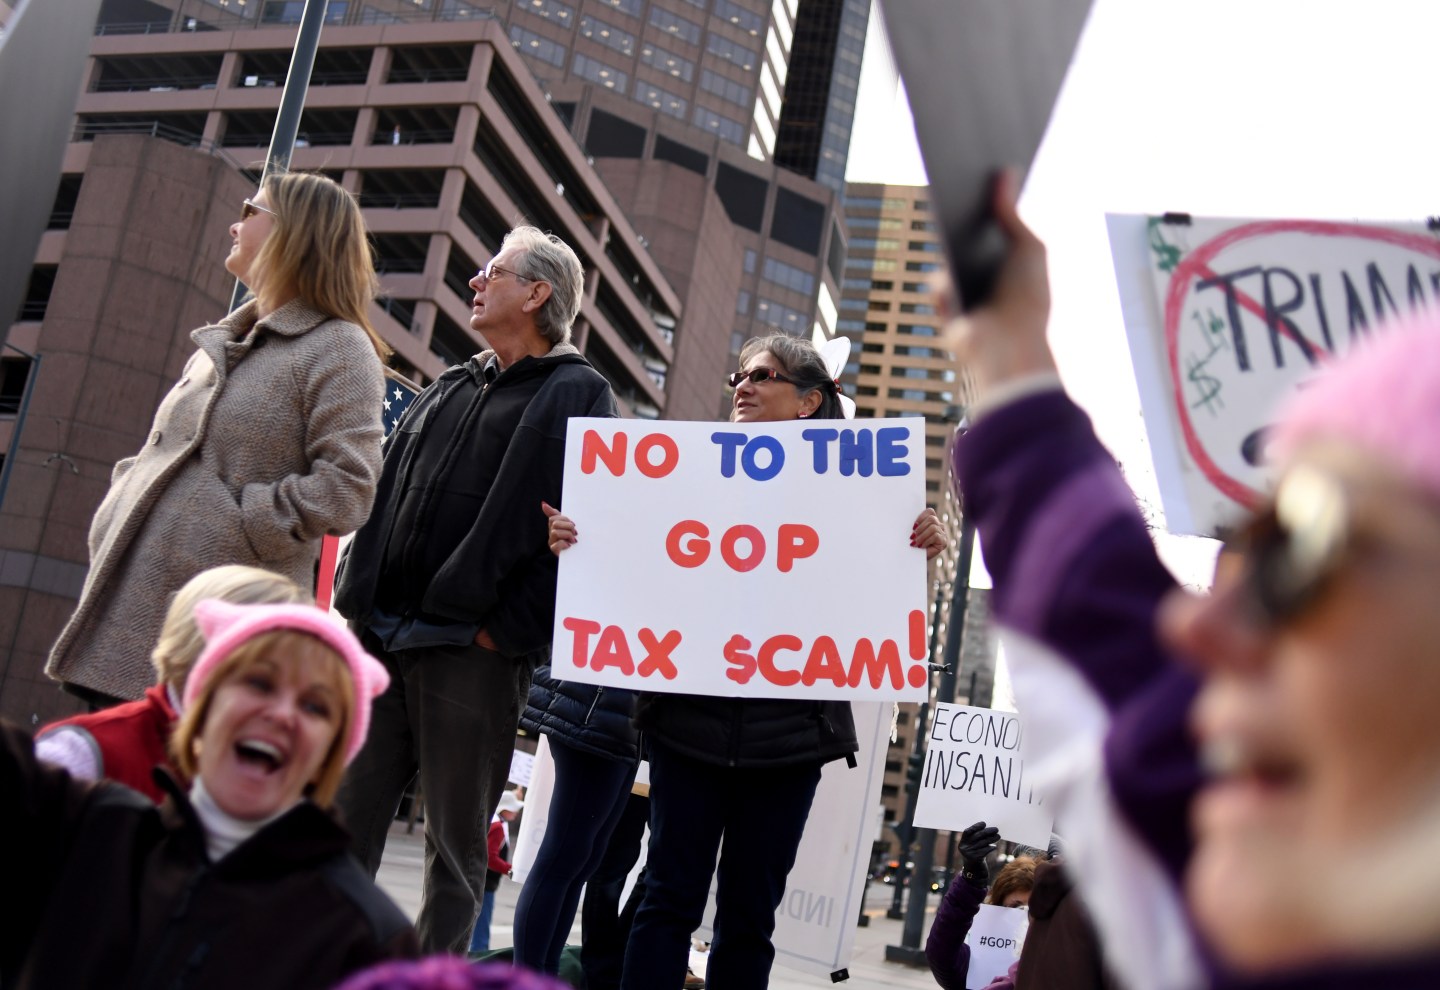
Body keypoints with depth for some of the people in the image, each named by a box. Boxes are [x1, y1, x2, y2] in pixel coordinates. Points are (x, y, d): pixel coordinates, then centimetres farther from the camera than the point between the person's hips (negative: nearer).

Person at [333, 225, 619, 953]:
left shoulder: (577, 395, 0)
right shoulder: (446, 392, 22)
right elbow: (382, 498, 21)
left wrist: (507, 631, -16)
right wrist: (357, 600, 9)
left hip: (471, 653, -6)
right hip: (381, 638, 6)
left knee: (454, 845, 3)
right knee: (345, 822, 7)